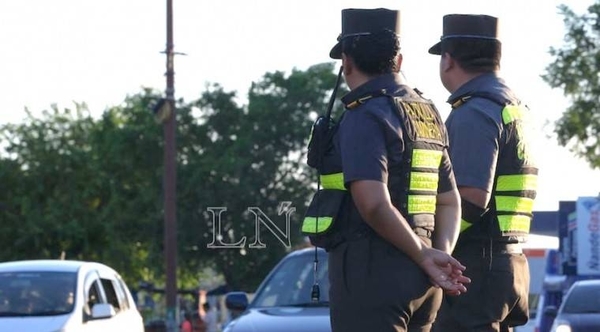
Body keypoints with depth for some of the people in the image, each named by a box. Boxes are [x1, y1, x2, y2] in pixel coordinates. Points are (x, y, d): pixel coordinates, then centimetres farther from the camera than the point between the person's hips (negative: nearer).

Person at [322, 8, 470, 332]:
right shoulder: (427, 114, 17)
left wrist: (425, 255, -11)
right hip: (418, 282, 9)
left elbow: (374, 204, -21)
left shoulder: (365, 115, -11)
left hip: (371, 273, -9)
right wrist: (441, 252, 3)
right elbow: (450, 201, 18)